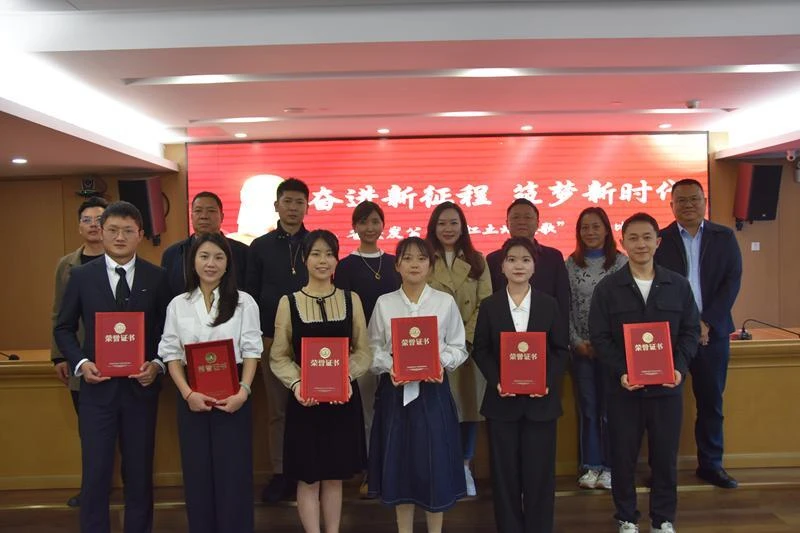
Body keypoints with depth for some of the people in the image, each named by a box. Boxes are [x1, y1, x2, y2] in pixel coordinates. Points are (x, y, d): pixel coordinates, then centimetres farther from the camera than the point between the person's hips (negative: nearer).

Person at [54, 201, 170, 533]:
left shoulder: (157, 278, 1)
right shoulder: (81, 276, 2)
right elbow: (64, 328, 7)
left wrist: (157, 364, -11)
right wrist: (81, 363, -9)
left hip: (141, 385, 0)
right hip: (97, 386, 0)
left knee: (139, 471, 12)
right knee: (95, 473, 4)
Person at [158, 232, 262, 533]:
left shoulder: (244, 302, 1)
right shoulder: (178, 305, 7)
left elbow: (251, 351, -2)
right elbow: (171, 353, 4)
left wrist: (243, 391, -15)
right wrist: (187, 393, -9)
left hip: (232, 395, -2)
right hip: (192, 396, 2)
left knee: (233, 470, 1)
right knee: (197, 471, 8)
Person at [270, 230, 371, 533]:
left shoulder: (351, 299, 3)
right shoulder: (288, 302, -1)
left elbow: (363, 351, 2)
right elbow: (279, 356, -2)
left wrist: (347, 376, -16)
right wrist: (296, 384, -18)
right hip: (304, 399, -1)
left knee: (335, 477, 11)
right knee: (308, 478, 6)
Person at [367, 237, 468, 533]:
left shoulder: (445, 302, 1)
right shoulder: (384, 303, 2)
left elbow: (458, 347, 2)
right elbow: (373, 348, 2)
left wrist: (442, 363, -15)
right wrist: (389, 367, -15)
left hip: (433, 390, -1)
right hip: (395, 389, 1)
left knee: (435, 462, 4)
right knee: (399, 461, 8)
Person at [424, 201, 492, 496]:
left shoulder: (477, 261, 9)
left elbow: (486, 304, 2)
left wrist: (466, 337, -10)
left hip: (471, 345, 2)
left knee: (469, 404, 6)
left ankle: (464, 467, 19)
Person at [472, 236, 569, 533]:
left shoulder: (549, 304, 4)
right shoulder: (489, 306, 3)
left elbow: (561, 349, 3)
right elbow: (480, 350, 2)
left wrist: (548, 382, -11)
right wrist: (496, 381, -13)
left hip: (541, 399, 0)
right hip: (502, 399, 0)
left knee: (539, 470, 5)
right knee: (505, 471, 6)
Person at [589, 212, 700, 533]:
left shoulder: (678, 285, 4)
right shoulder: (607, 287, -1)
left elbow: (690, 331, 5)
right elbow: (599, 336, -4)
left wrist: (680, 368, -10)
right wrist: (621, 372, -16)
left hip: (667, 386, 1)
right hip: (623, 387, -1)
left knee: (665, 456, 10)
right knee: (623, 457, 8)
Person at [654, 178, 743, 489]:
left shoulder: (724, 237, 8)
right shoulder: (659, 240, 1)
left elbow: (732, 281, 0)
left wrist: (707, 322, -10)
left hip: (712, 332, 2)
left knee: (711, 402, 9)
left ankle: (711, 464, 21)